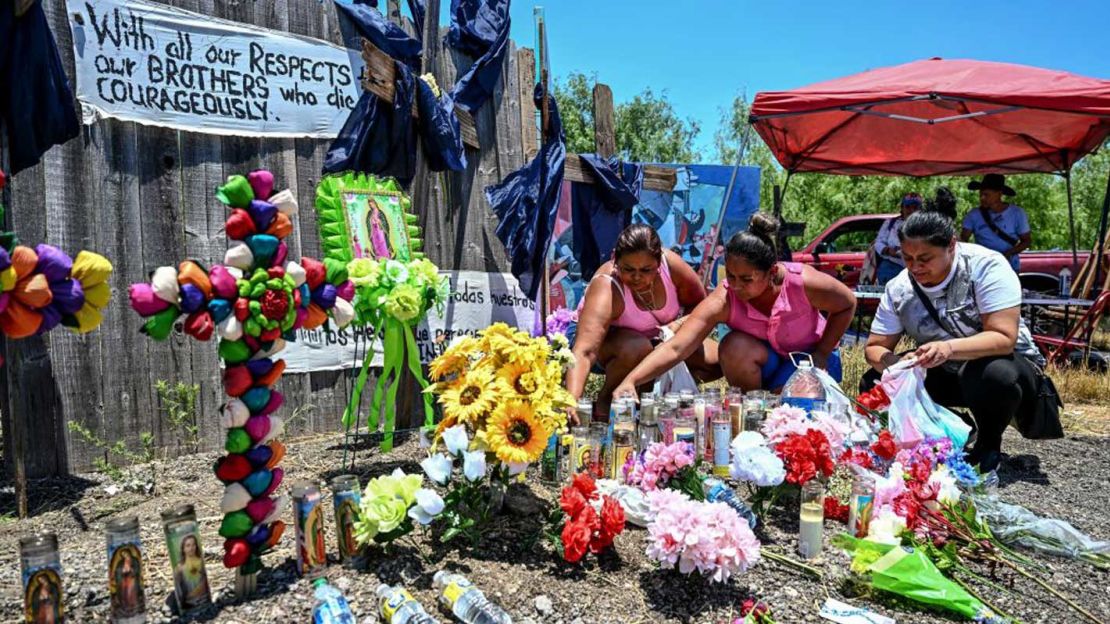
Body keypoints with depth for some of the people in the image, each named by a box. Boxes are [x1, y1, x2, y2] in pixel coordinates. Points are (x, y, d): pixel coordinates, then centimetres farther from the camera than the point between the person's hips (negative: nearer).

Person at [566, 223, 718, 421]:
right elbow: (584, 352, -48)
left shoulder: (671, 264, -25)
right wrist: (571, 402, -63)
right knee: (636, 348, -39)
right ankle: (605, 399, -11)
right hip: (609, 339, -5)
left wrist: (680, 325, -28)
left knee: (717, 361, -13)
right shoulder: (606, 289, -37)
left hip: (658, 338, 5)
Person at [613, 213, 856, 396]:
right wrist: (631, 381, -54)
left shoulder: (803, 283, -31)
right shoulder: (723, 301, -30)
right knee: (734, 347, -33)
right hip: (764, 357, 1)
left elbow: (847, 306, -8)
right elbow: (674, 348, -40)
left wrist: (821, 354, -15)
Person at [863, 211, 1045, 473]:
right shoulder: (898, 289, -8)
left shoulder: (987, 266, -22)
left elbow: (1005, 338, -30)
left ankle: (989, 444, -7)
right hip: (946, 375, 5)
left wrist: (950, 348, -47)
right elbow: (875, 347, -5)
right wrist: (892, 363, -30)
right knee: (873, 384, -14)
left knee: (994, 374, -40)